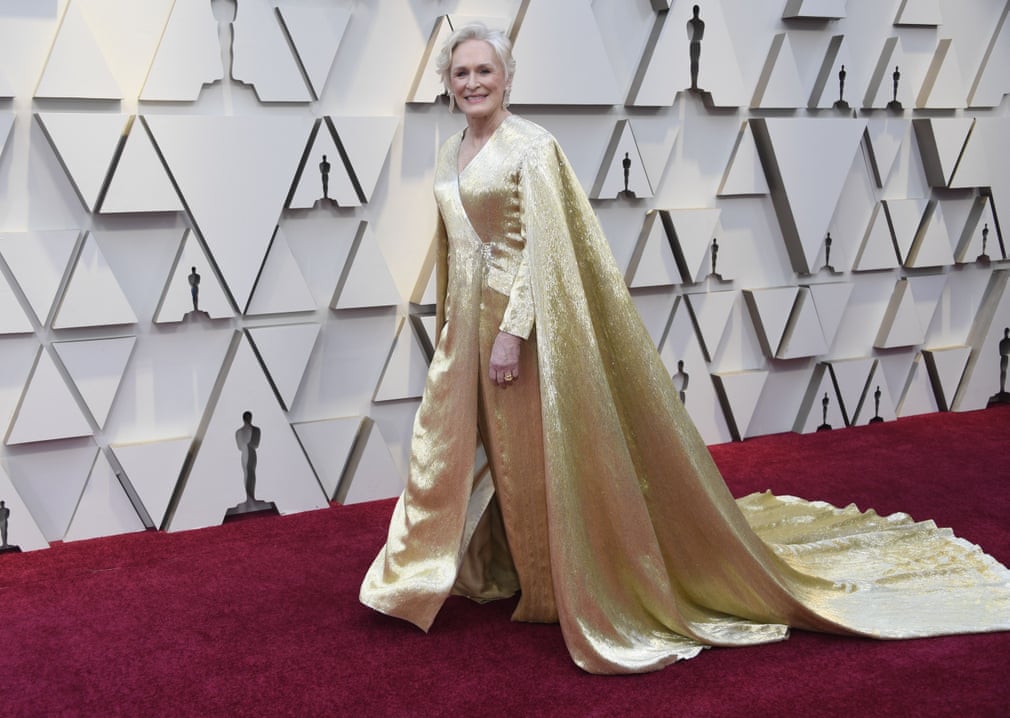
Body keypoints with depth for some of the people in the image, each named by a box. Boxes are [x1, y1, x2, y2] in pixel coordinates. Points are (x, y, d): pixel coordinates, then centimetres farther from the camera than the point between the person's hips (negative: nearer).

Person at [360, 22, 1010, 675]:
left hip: (527, 317, -8)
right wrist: (452, 327, 19)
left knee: (540, 457, 2)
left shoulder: (531, 148, -12)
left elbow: (542, 248, -18)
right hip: (468, 324, 8)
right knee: (444, 444, 12)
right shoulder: (451, 155, 12)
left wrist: (512, 330, -23)